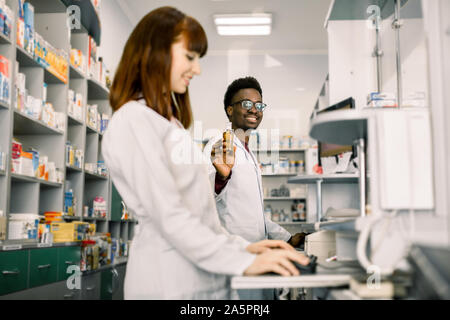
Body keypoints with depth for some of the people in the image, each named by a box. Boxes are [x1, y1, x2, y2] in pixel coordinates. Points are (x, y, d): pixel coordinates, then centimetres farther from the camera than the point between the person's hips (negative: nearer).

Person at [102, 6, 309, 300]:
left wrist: (242, 246, 5)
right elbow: (168, 215, -19)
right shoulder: (134, 120, -12)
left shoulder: (168, 120, 16)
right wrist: (244, 262, -20)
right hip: (172, 285, -8)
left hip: (204, 279, 8)